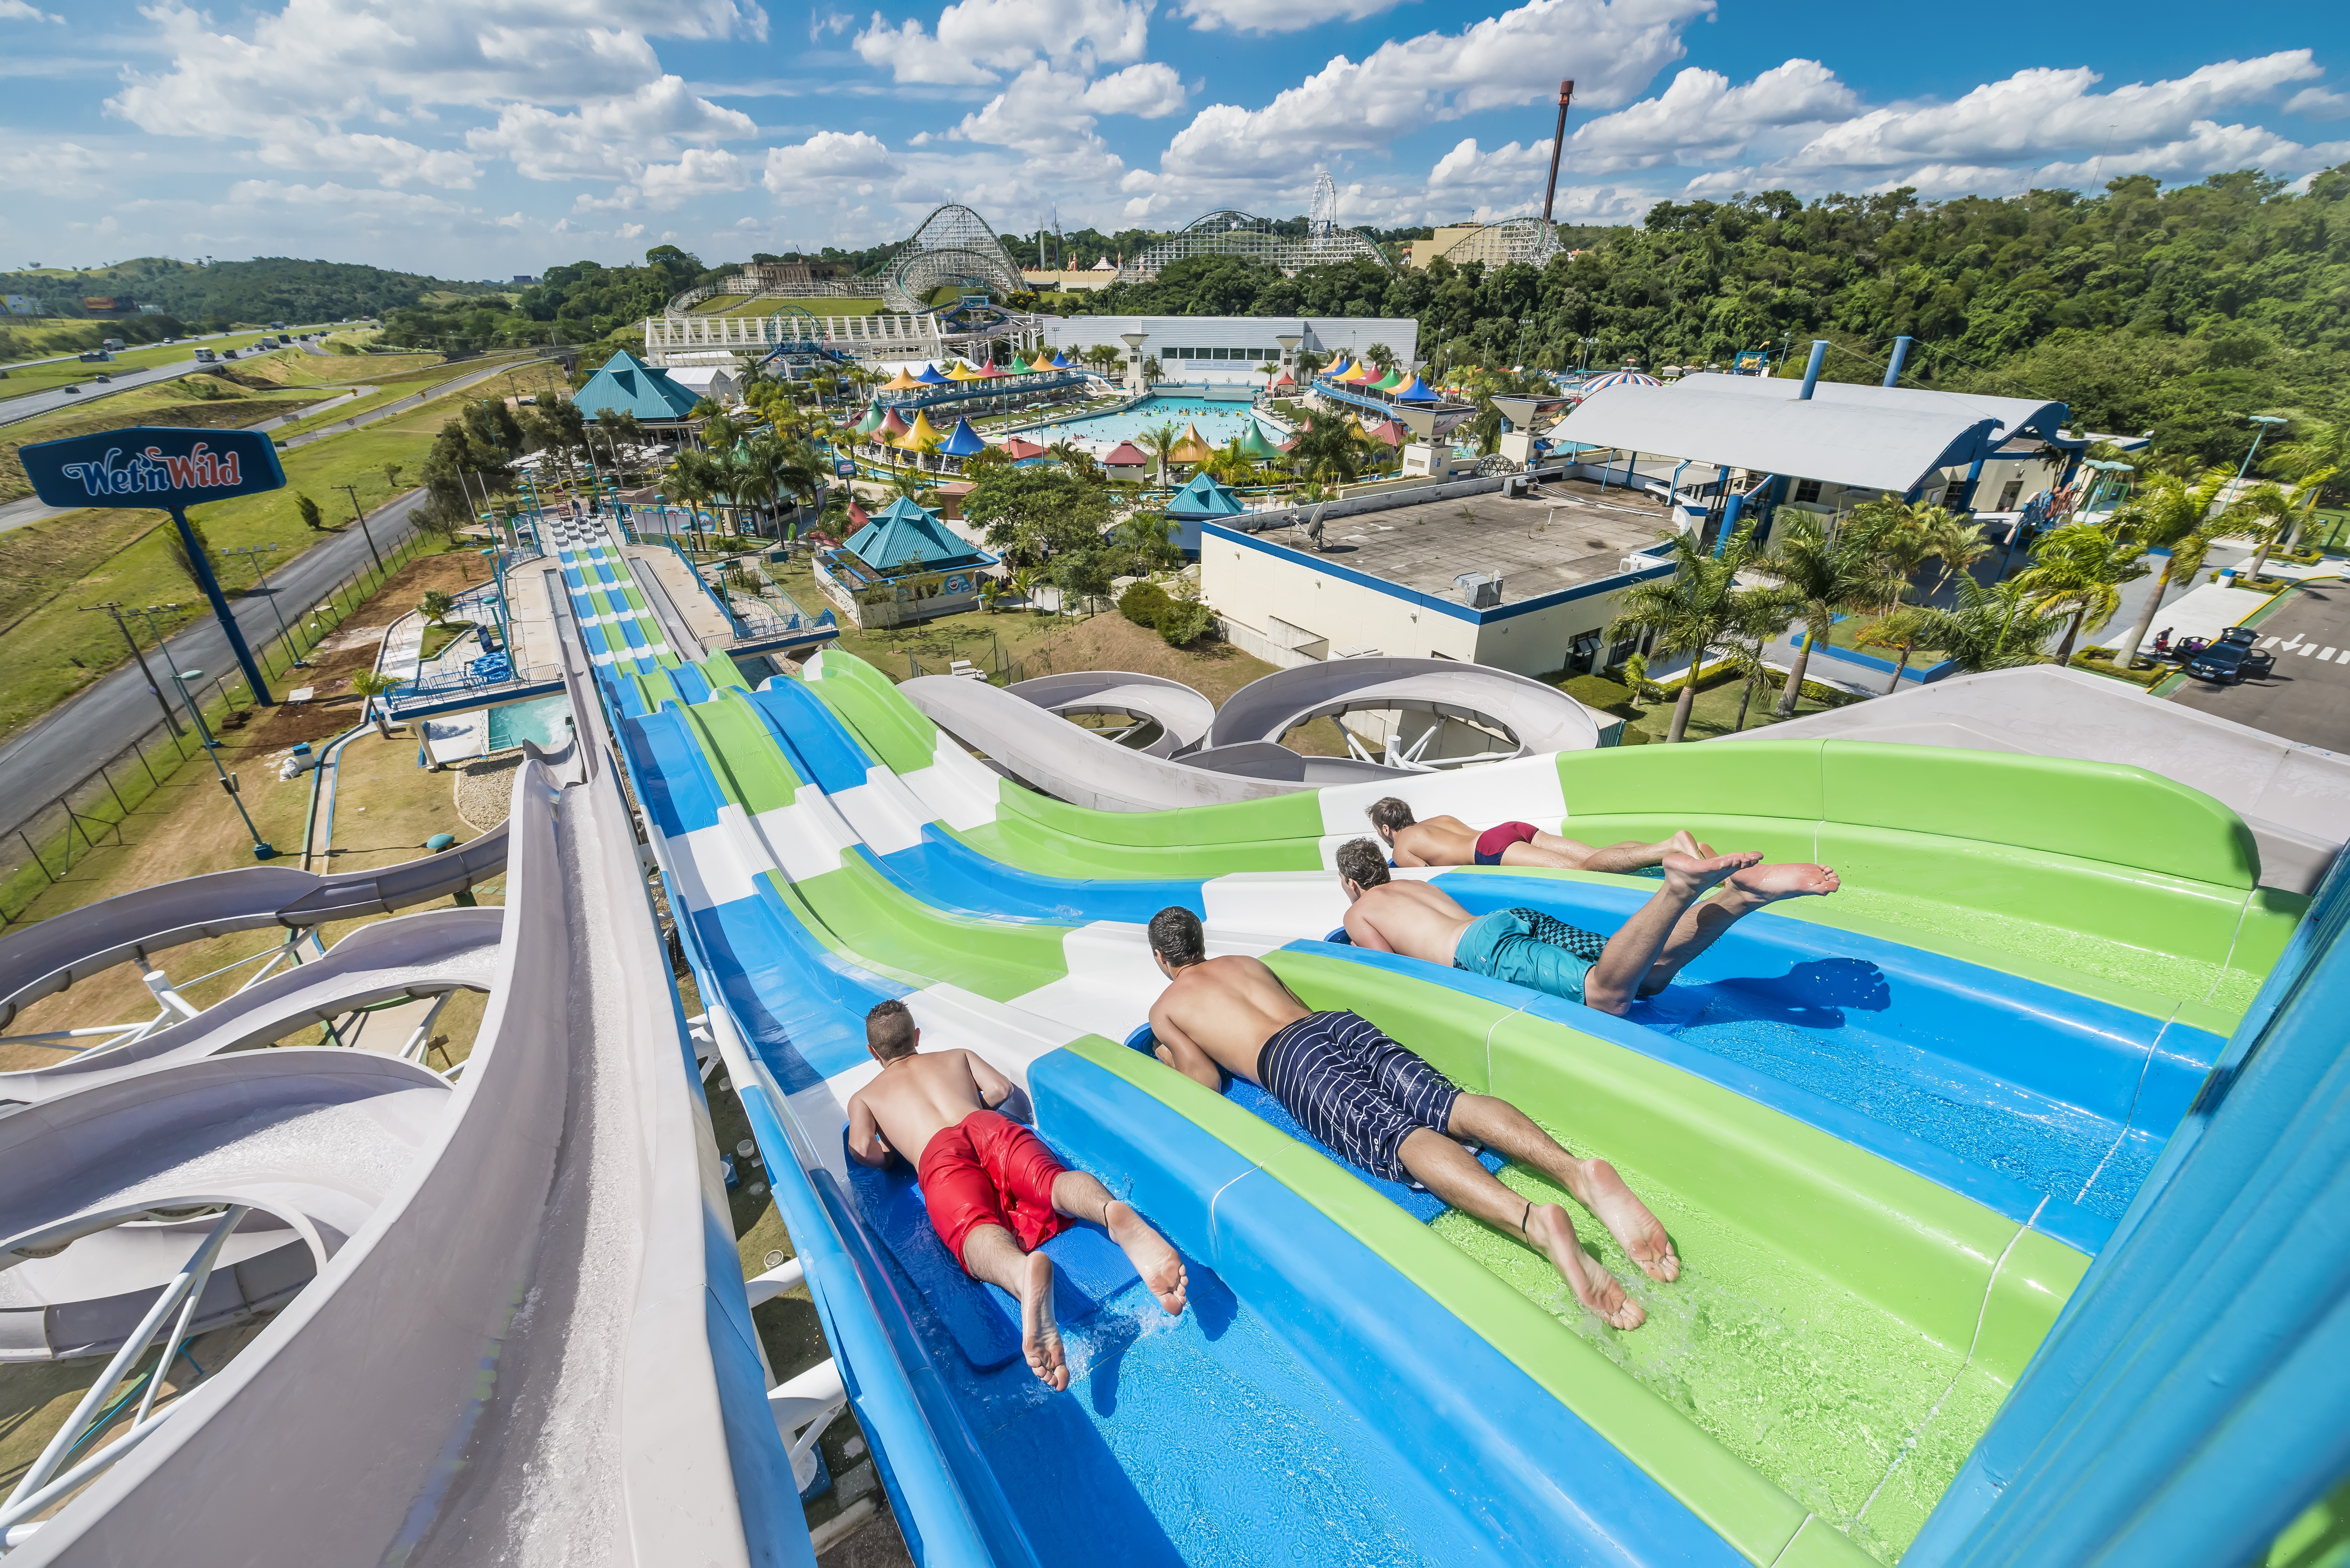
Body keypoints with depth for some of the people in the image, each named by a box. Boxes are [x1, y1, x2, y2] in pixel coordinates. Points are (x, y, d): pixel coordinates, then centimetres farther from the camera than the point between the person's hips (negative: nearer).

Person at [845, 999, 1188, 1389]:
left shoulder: (862, 1098, 33)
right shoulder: (957, 1056, 38)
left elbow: (863, 1149, 15)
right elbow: (1002, 1088, 27)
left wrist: (889, 1155, 35)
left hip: (939, 1153, -2)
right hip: (992, 1127, 3)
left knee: (975, 1230, -30)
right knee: (1053, 1180, -24)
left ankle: (1025, 1271, -67)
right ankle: (1116, 1214, -60)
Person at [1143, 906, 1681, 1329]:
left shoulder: (1163, 1009, 22)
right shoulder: (1244, 961, 37)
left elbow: (1209, 1083, 12)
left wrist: (1172, 1061, 33)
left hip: (1288, 1060, -5)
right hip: (1342, 1021, 6)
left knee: (1398, 1135, -27)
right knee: (1449, 1103, -15)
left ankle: (1533, 1220, -52)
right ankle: (1579, 1171, -40)